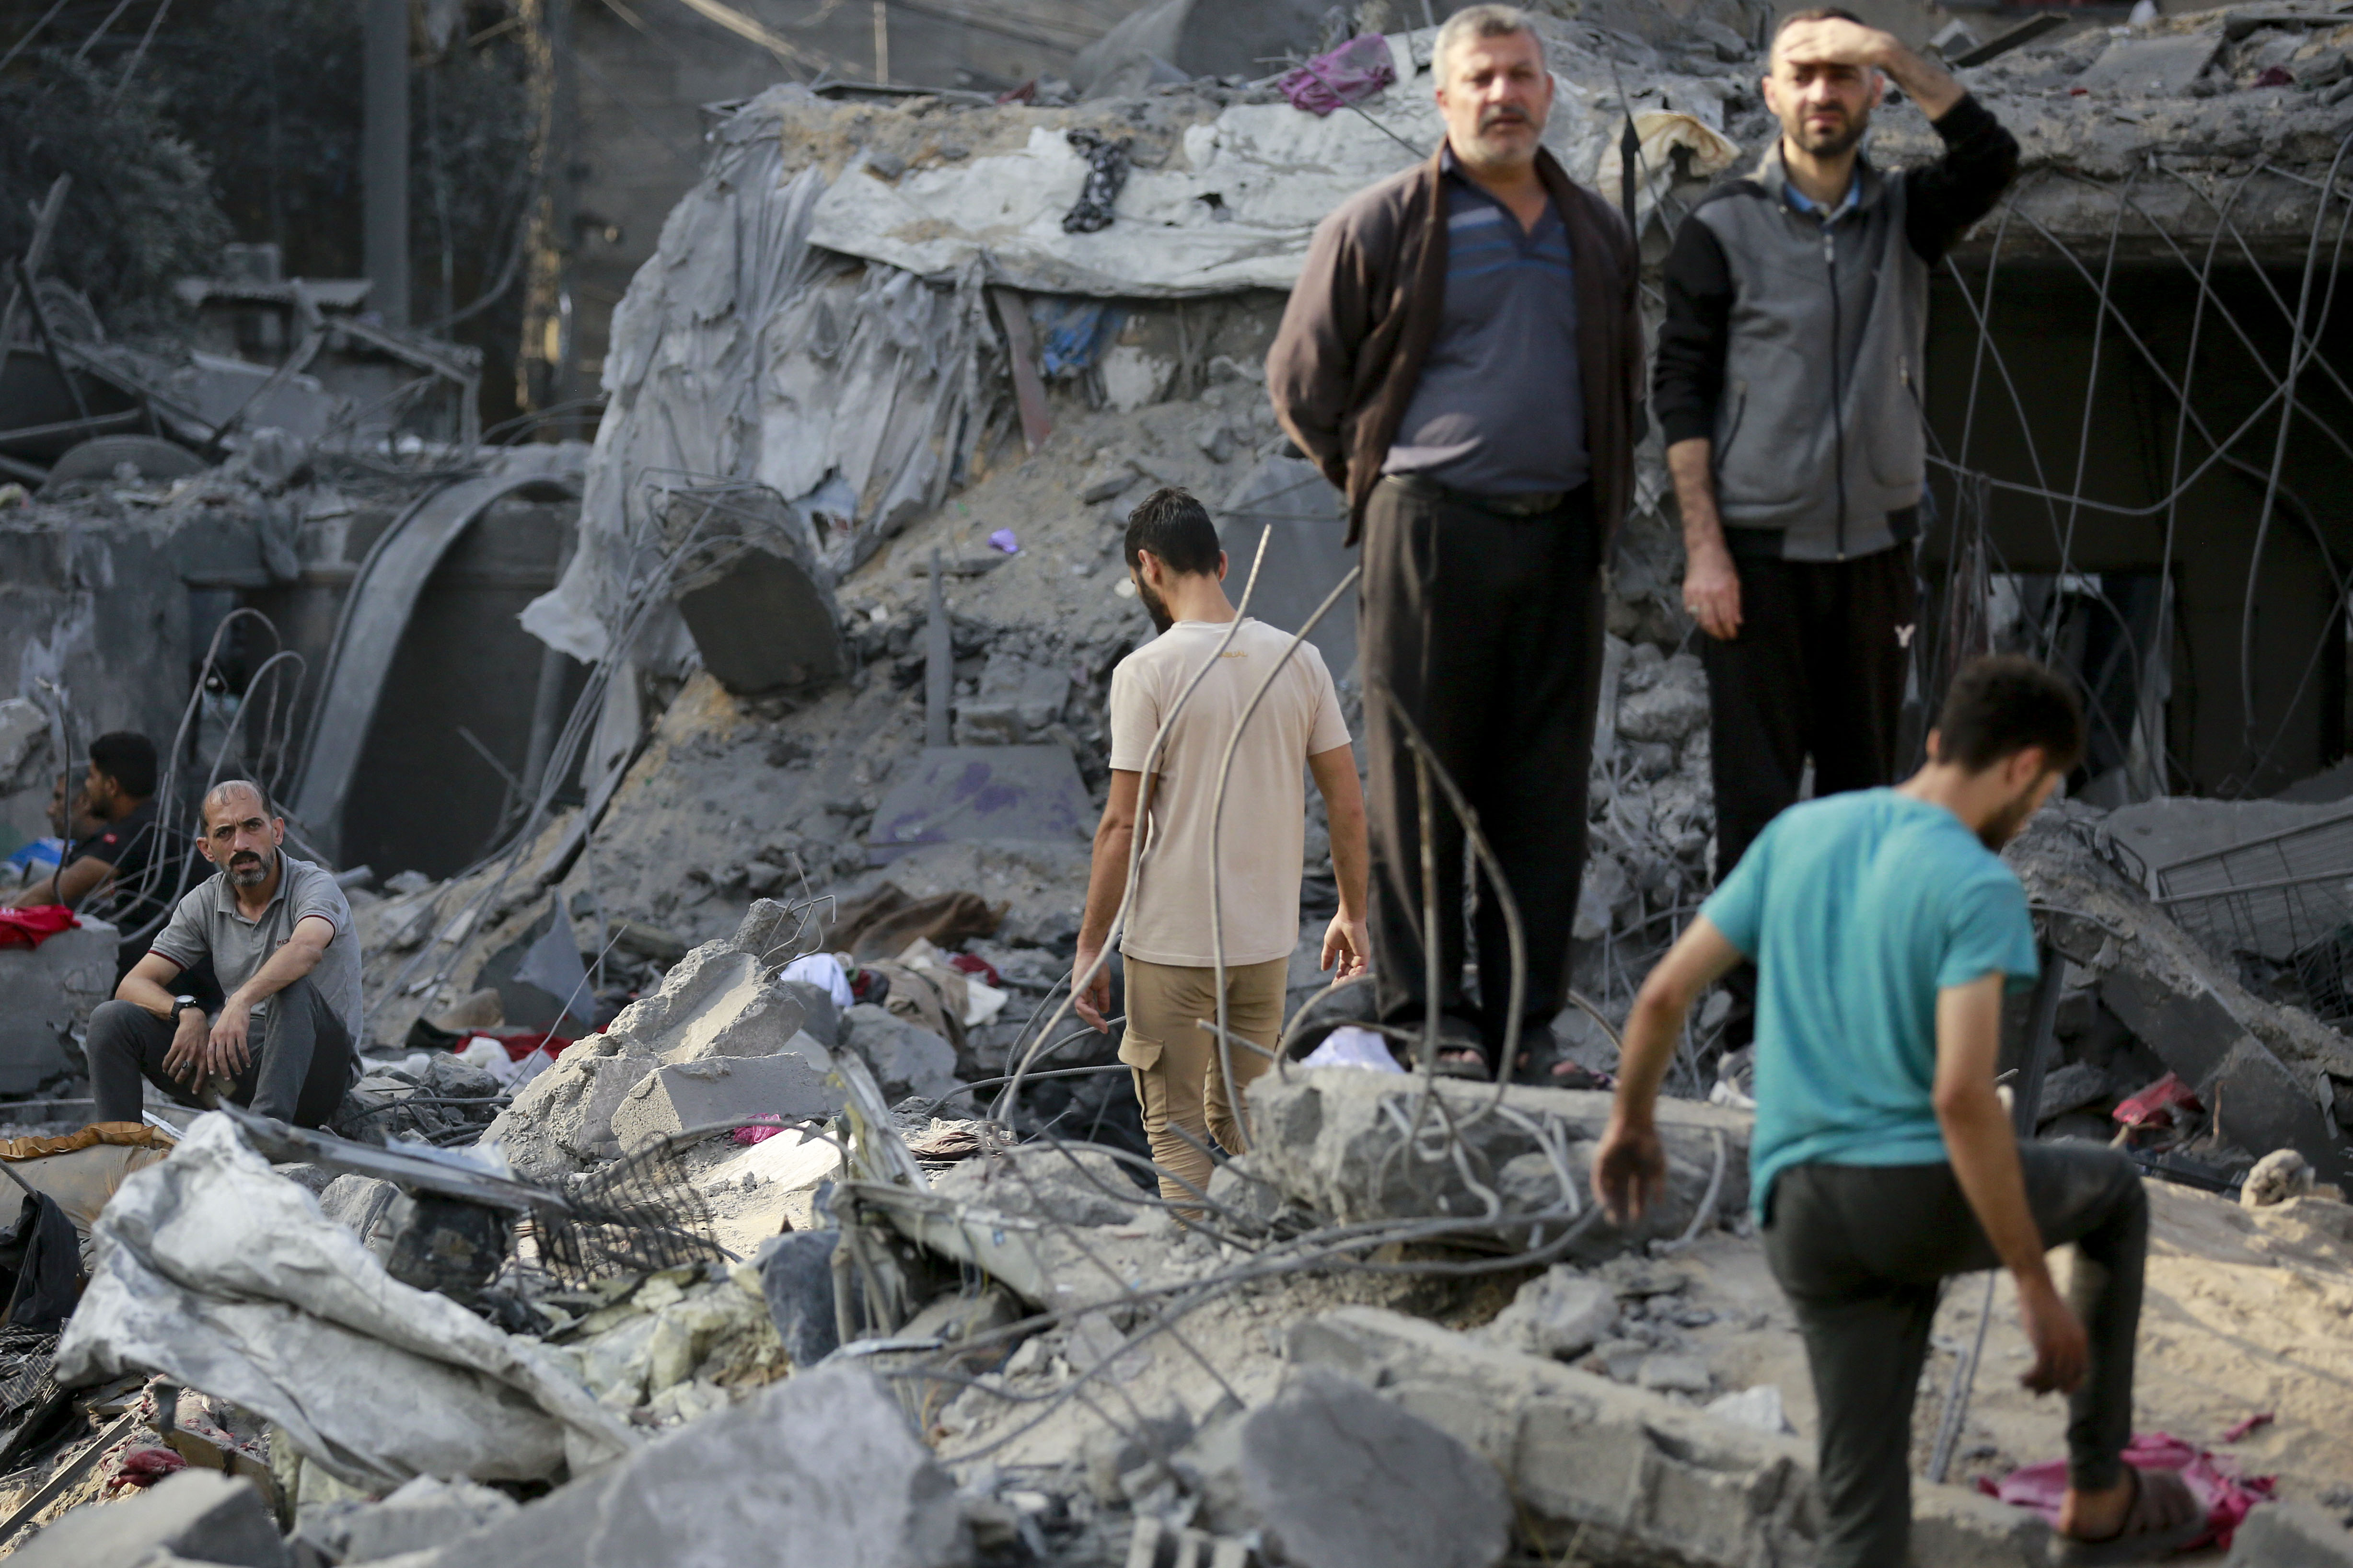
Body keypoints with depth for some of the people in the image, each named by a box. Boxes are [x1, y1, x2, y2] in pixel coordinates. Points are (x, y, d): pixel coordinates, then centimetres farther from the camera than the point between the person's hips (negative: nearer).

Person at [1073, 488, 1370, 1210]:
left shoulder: (1146, 671, -12)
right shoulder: (1299, 660, 2)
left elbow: (1123, 824, -13)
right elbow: (1348, 805, 4)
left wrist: (1089, 949, -6)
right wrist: (1353, 913, 18)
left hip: (1171, 943, -5)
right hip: (1268, 940, 5)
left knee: (1176, 1128, 6)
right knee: (1245, 1118, 18)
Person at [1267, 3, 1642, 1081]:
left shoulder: (1596, 233, 14)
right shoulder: (1380, 228, -1)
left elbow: (1624, 379, 27)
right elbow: (1302, 382, 4)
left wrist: (1603, 494, 16)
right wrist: (1383, 489, 4)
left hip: (1559, 538, 5)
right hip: (1431, 534, -4)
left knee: (1547, 783, 5)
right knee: (1420, 779, -2)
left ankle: (1526, 1015, 13)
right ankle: (1422, 1010, 5)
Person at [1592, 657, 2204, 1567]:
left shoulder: (1798, 835, 8)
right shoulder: (1978, 890, -11)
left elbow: (1665, 993, 10)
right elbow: (1962, 1094, -21)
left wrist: (1633, 1123, 28)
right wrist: (2035, 1285, -16)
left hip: (1803, 1218, 5)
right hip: (1930, 1193, -5)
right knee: (2114, 1191, 26)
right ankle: (2098, 1486, 29)